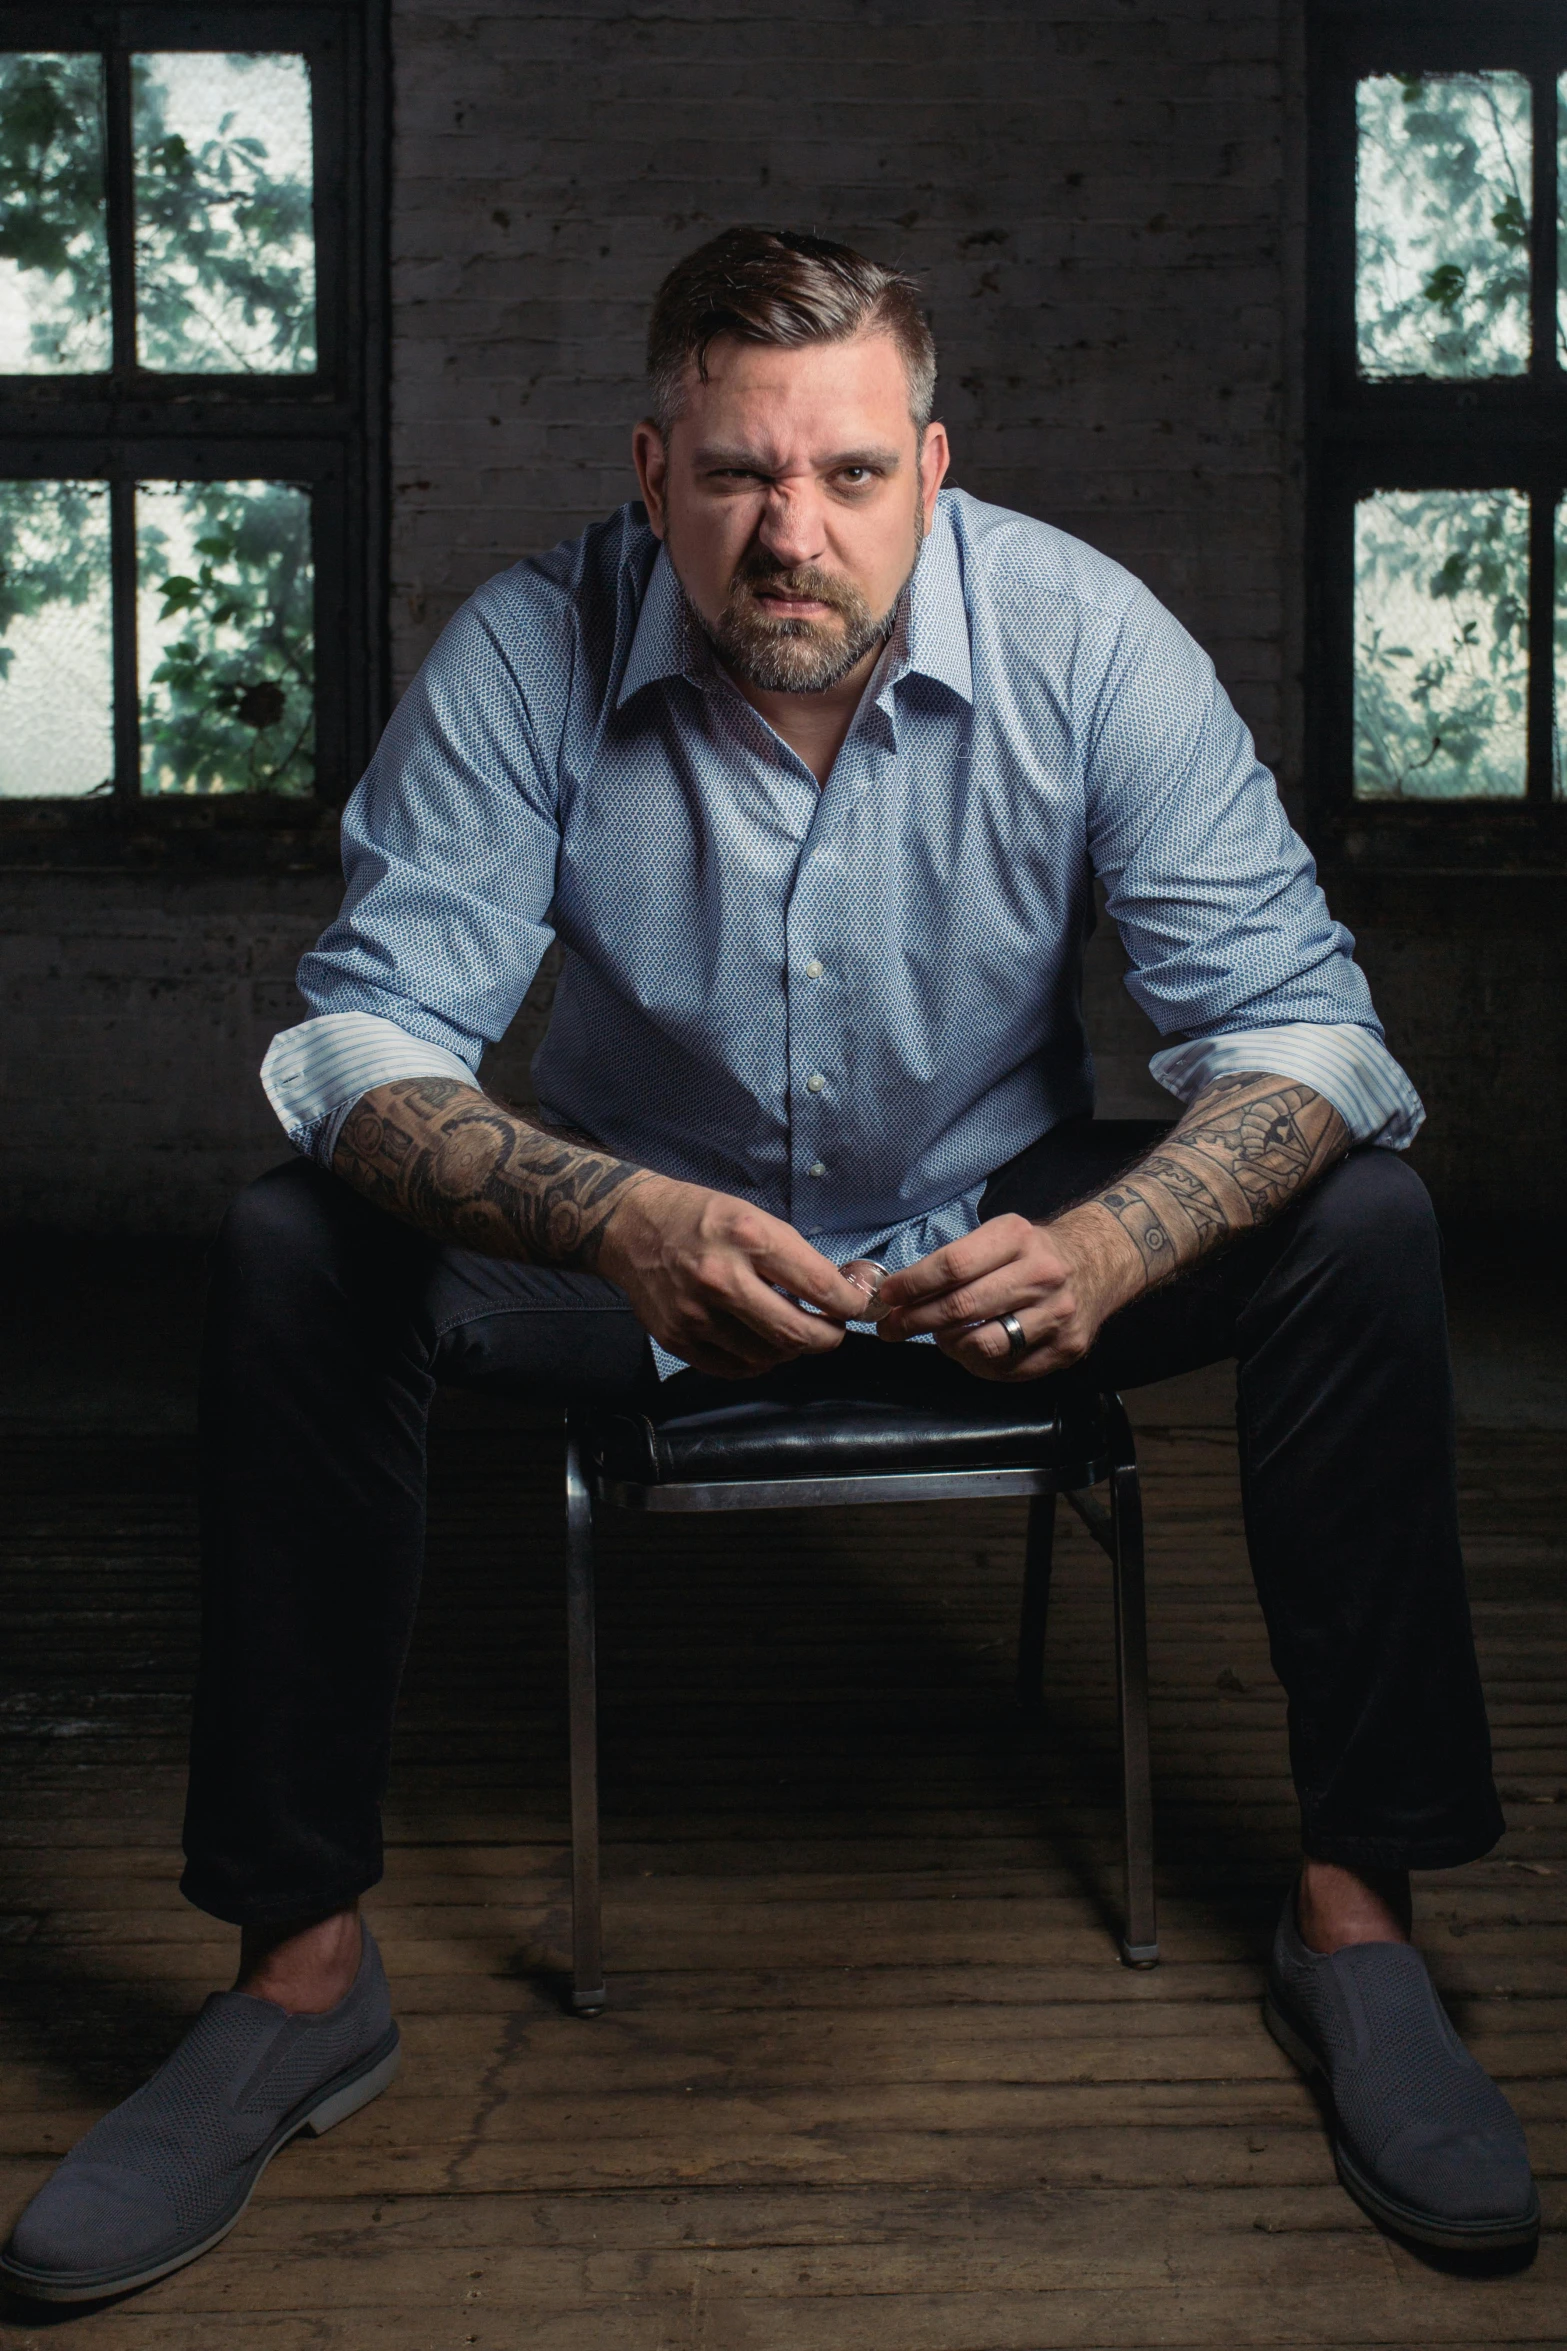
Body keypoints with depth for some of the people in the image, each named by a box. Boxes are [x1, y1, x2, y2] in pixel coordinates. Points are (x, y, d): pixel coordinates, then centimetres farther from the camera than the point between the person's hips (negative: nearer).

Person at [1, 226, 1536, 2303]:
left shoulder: (1087, 637, -18)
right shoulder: (527, 655, -19)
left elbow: (1296, 1017, -21)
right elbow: (367, 1035, -24)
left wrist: (1107, 1246, -44)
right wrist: (620, 1222, -46)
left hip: (1004, 1226, 1)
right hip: (649, 1224, 0)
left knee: (1360, 1225, -24)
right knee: (295, 1254, -24)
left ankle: (1352, 1916, -11)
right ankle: (305, 1971, -14)